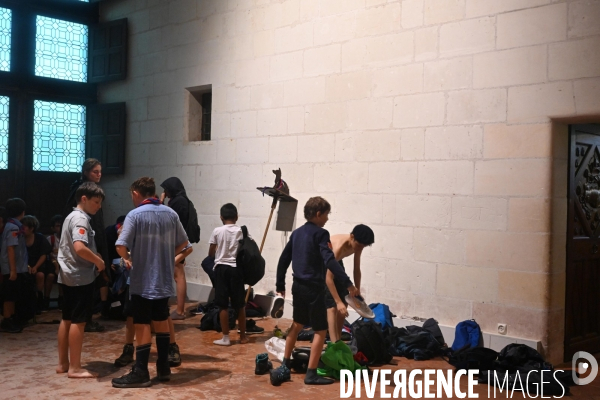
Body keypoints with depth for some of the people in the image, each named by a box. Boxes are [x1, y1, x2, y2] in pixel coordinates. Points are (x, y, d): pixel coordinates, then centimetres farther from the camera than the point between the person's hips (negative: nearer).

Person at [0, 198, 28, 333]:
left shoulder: (13, 226, 11)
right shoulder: (13, 227, -17)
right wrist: (13, 270, -22)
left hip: (18, 268, 9)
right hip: (12, 269, -9)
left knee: (13, 296, 14)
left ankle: (11, 320, 21)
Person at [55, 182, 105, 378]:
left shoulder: (71, 216, 15)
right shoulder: (81, 219, -17)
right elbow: (80, 248, -32)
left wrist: (94, 256, 12)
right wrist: (99, 261, -17)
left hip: (69, 276, 10)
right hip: (80, 277, -10)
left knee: (67, 319, 14)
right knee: (78, 321, -4)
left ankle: (63, 363, 21)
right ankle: (75, 368, 2)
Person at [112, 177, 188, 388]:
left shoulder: (135, 215, -13)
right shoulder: (170, 214, 5)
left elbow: (121, 246, -20)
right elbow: (183, 243, 12)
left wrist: (127, 258, -1)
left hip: (143, 280, -6)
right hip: (164, 279, 6)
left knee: (142, 325, 1)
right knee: (161, 321, 17)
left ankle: (140, 373, 6)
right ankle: (163, 368, 24)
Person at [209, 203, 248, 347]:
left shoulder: (217, 231, -4)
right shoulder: (242, 231, -1)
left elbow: (211, 253, 3)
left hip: (221, 268, -1)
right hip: (237, 269, 2)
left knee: (223, 305, 3)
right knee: (240, 304, 11)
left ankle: (226, 338, 5)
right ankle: (243, 336, 19)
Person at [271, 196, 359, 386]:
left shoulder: (296, 233, 11)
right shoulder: (320, 234, -12)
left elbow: (283, 260, 14)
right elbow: (330, 261, -25)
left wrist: (280, 286, 22)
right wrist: (348, 284, -28)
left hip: (298, 286, 8)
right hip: (314, 288, -8)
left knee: (297, 324, 24)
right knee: (320, 330, 2)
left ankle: (285, 366, 28)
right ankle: (311, 374, 1)